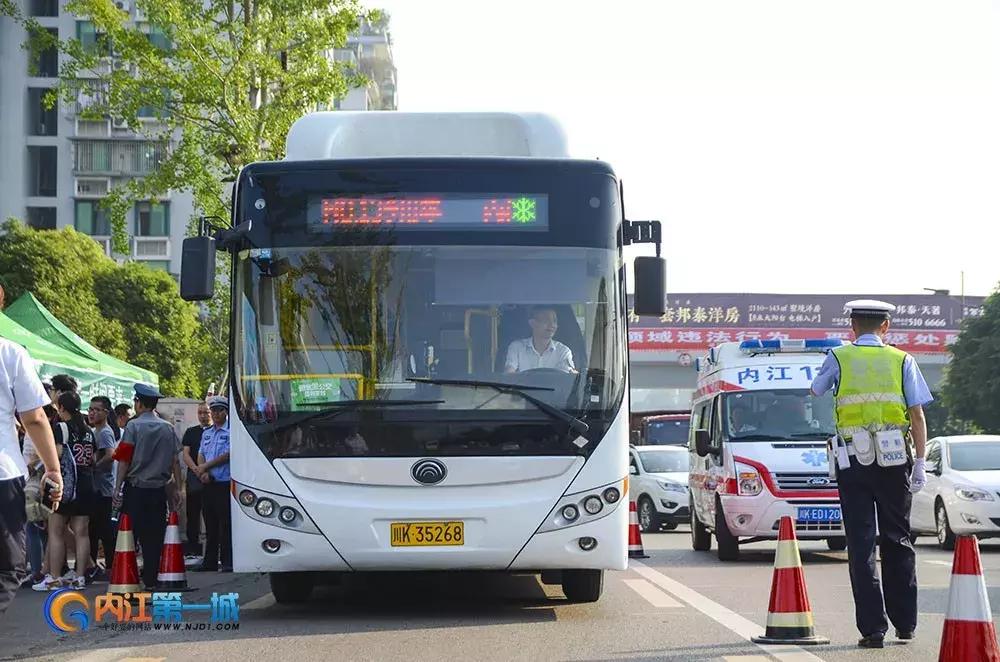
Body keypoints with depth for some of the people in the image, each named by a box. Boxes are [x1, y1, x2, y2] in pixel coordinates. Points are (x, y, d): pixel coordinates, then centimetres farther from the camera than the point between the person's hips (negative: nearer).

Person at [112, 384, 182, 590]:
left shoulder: (133, 426, -5)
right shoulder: (168, 428, 7)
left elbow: (124, 460, -10)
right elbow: (175, 461, 7)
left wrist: (117, 488, -8)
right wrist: (177, 489, 12)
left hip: (136, 488, -4)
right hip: (159, 489, 4)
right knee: (155, 536, 6)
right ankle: (151, 579, 5)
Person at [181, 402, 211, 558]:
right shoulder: (191, 432, 15)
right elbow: (186, 454, 8)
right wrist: (196, 469, -10)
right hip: (194, 478, 2)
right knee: (192, 513, 2)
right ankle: (192, 546, 6)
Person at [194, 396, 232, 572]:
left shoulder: (231, 432, -4)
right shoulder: (207, 433, 18)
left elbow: (228, 455, -12)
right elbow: (201, 455, 13)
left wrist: (206, 466, -8)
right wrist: (203, 472, -6)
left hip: (225, 483, -7)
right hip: (209, 484, 7)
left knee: (226, 525, -7)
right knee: (210, 525, 10)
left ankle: (228, 562, -5)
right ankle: (210, 561, 15)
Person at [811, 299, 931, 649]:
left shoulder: (838, 358, 3)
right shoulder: (902, 360, 4)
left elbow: (815, 391, 22)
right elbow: (918, 415, 0)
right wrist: (920, 463, 3)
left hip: (853, 462, -1)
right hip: (894, 462, 1)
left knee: (861, 546, 1)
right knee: (897, 541, 13)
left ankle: (872, 627, -5)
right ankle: (905, 623, 18)